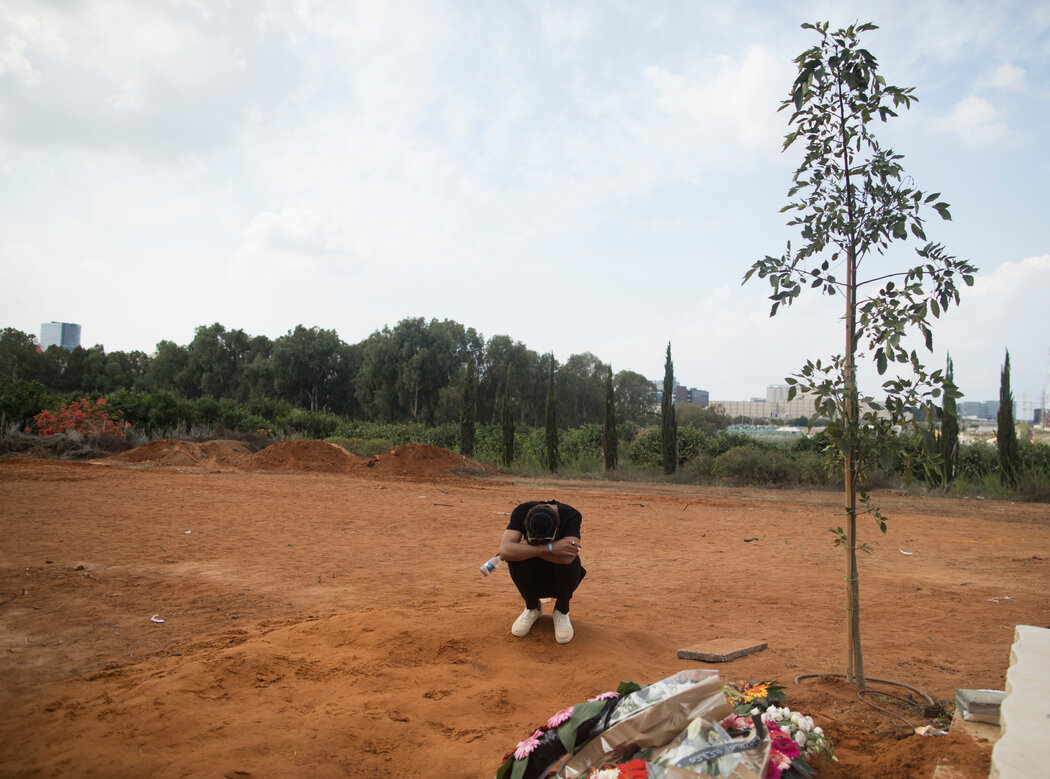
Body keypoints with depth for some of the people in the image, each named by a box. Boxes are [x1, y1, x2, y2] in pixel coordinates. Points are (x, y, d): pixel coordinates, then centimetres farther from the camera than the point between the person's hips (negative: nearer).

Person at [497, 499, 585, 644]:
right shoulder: (521, 512, -22)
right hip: (532, 577, 1)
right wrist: (549, 548, -41)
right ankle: (532, 608, -1)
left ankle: (562, 611, -3)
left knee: (570, 562, -34)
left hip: (561, 577, -1)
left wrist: (527, 547, -32)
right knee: (515, 556, -30)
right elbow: (504, 551, -37)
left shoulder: (571, 515, -26)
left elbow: (567, 558, -41)